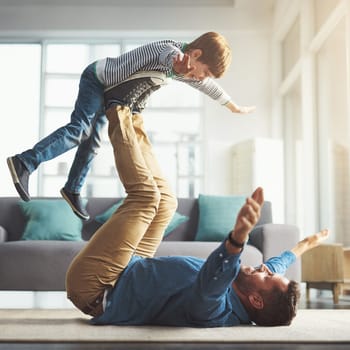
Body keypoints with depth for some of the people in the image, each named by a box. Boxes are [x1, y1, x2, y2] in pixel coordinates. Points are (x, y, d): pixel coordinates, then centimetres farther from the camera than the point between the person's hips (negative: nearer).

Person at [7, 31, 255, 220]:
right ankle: (24, 163, -30)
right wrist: (180, 59, -72)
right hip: (98, 78, -9)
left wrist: (235, 107, 30)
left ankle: (73, 190, 21)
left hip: (107, 94, 9)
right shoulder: (169, 48, -23)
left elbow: (209, 86, 21)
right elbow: (171, 54, -50)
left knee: (91, 142, 11)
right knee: (79, 129, -25)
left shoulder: (182, 71, 5)